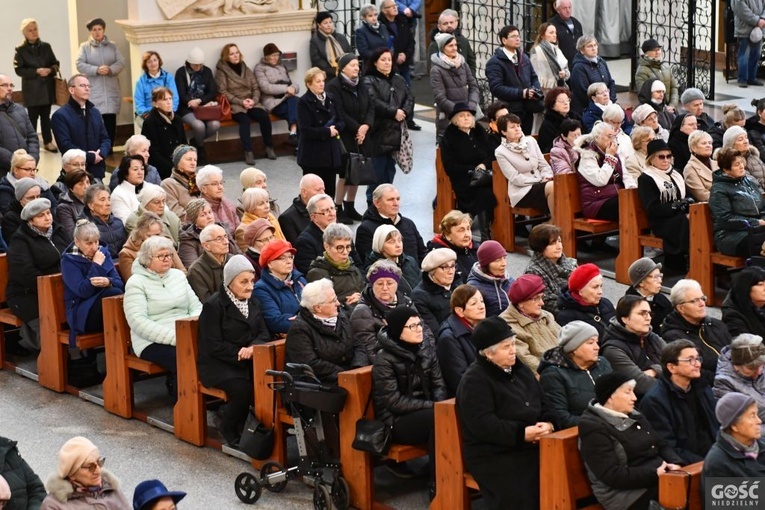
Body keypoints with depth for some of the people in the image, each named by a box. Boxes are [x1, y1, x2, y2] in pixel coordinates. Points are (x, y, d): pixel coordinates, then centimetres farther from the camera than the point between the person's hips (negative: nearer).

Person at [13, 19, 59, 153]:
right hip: (31, 89, -3)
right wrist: (37, 71, -19)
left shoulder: (46, 46, 6)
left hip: (47, 87, 3)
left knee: (46, 115, 11)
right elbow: (18, 70, -10)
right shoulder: (21, 50, -5)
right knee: (33, 117, -2)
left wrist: (50, 70, -13)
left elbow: (55, 63, 9)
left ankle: (48, 142, 19)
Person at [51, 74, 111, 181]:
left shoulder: (95, 112, 18)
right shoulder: (60, 115, -5)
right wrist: (91, 157, -16)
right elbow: (65, 145, -14)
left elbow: (105, 138, 15)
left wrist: (101, 154, -7)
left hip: (97, 171, 6)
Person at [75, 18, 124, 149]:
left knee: (110, 119, 2)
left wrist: (110, 69, -18)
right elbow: (80, 65, -6)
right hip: (93, 91, -2)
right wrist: (96, 70, -19)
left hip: (111, 90, 2)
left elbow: (121, 63, 3)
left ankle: (109, 148, 11)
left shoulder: (112, 46, 12)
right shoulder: (85, 47, 4)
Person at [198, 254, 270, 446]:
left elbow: (264, 333, 7)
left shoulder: (253, 303, 14)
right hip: (218, 364, -6)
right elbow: (214, 346, -13)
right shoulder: (213, 306, -8)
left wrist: (253, 347, -15)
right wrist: (240, 354, -17)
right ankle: (229, 431, -6)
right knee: (243, 388, -32)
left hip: (247, 361, 6)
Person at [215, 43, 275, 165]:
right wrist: (241, 102, -15)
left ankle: (269, 148, -16)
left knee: (264, 116, -26)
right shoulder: (222, 70, 3)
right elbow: (223, 92, -6)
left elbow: (256, 88, 13)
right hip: (234, 105, -4)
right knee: (244, 119, -36)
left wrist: (254, 100, -8)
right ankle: (248, 152, -38)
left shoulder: (245, 69, 17)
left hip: (251, 103, 4)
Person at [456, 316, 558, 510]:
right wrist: (522, 434, -23)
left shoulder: (520, 370, 17)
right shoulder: (474, 381, -7)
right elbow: (483, 425, -18)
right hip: (494, 457, -7)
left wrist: (548, 424, -6)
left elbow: (543, 404, 17)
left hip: (531, 448, 7)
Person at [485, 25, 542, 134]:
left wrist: (537, 90, 1)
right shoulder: (495, 62, -9)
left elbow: (533, 77, 24)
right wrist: (520, 93, -21)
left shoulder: (524, 57, 16)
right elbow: (496, 88, -18)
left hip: (527, 110, 7)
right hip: (510, 112, -7)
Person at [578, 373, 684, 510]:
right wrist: (654, 473, -18)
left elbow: (661, 446, 18)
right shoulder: (594, 428, -9)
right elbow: (612, 476, -16)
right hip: (628, 493, -8)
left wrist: (675, 463, -4)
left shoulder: (634, 416, 17)